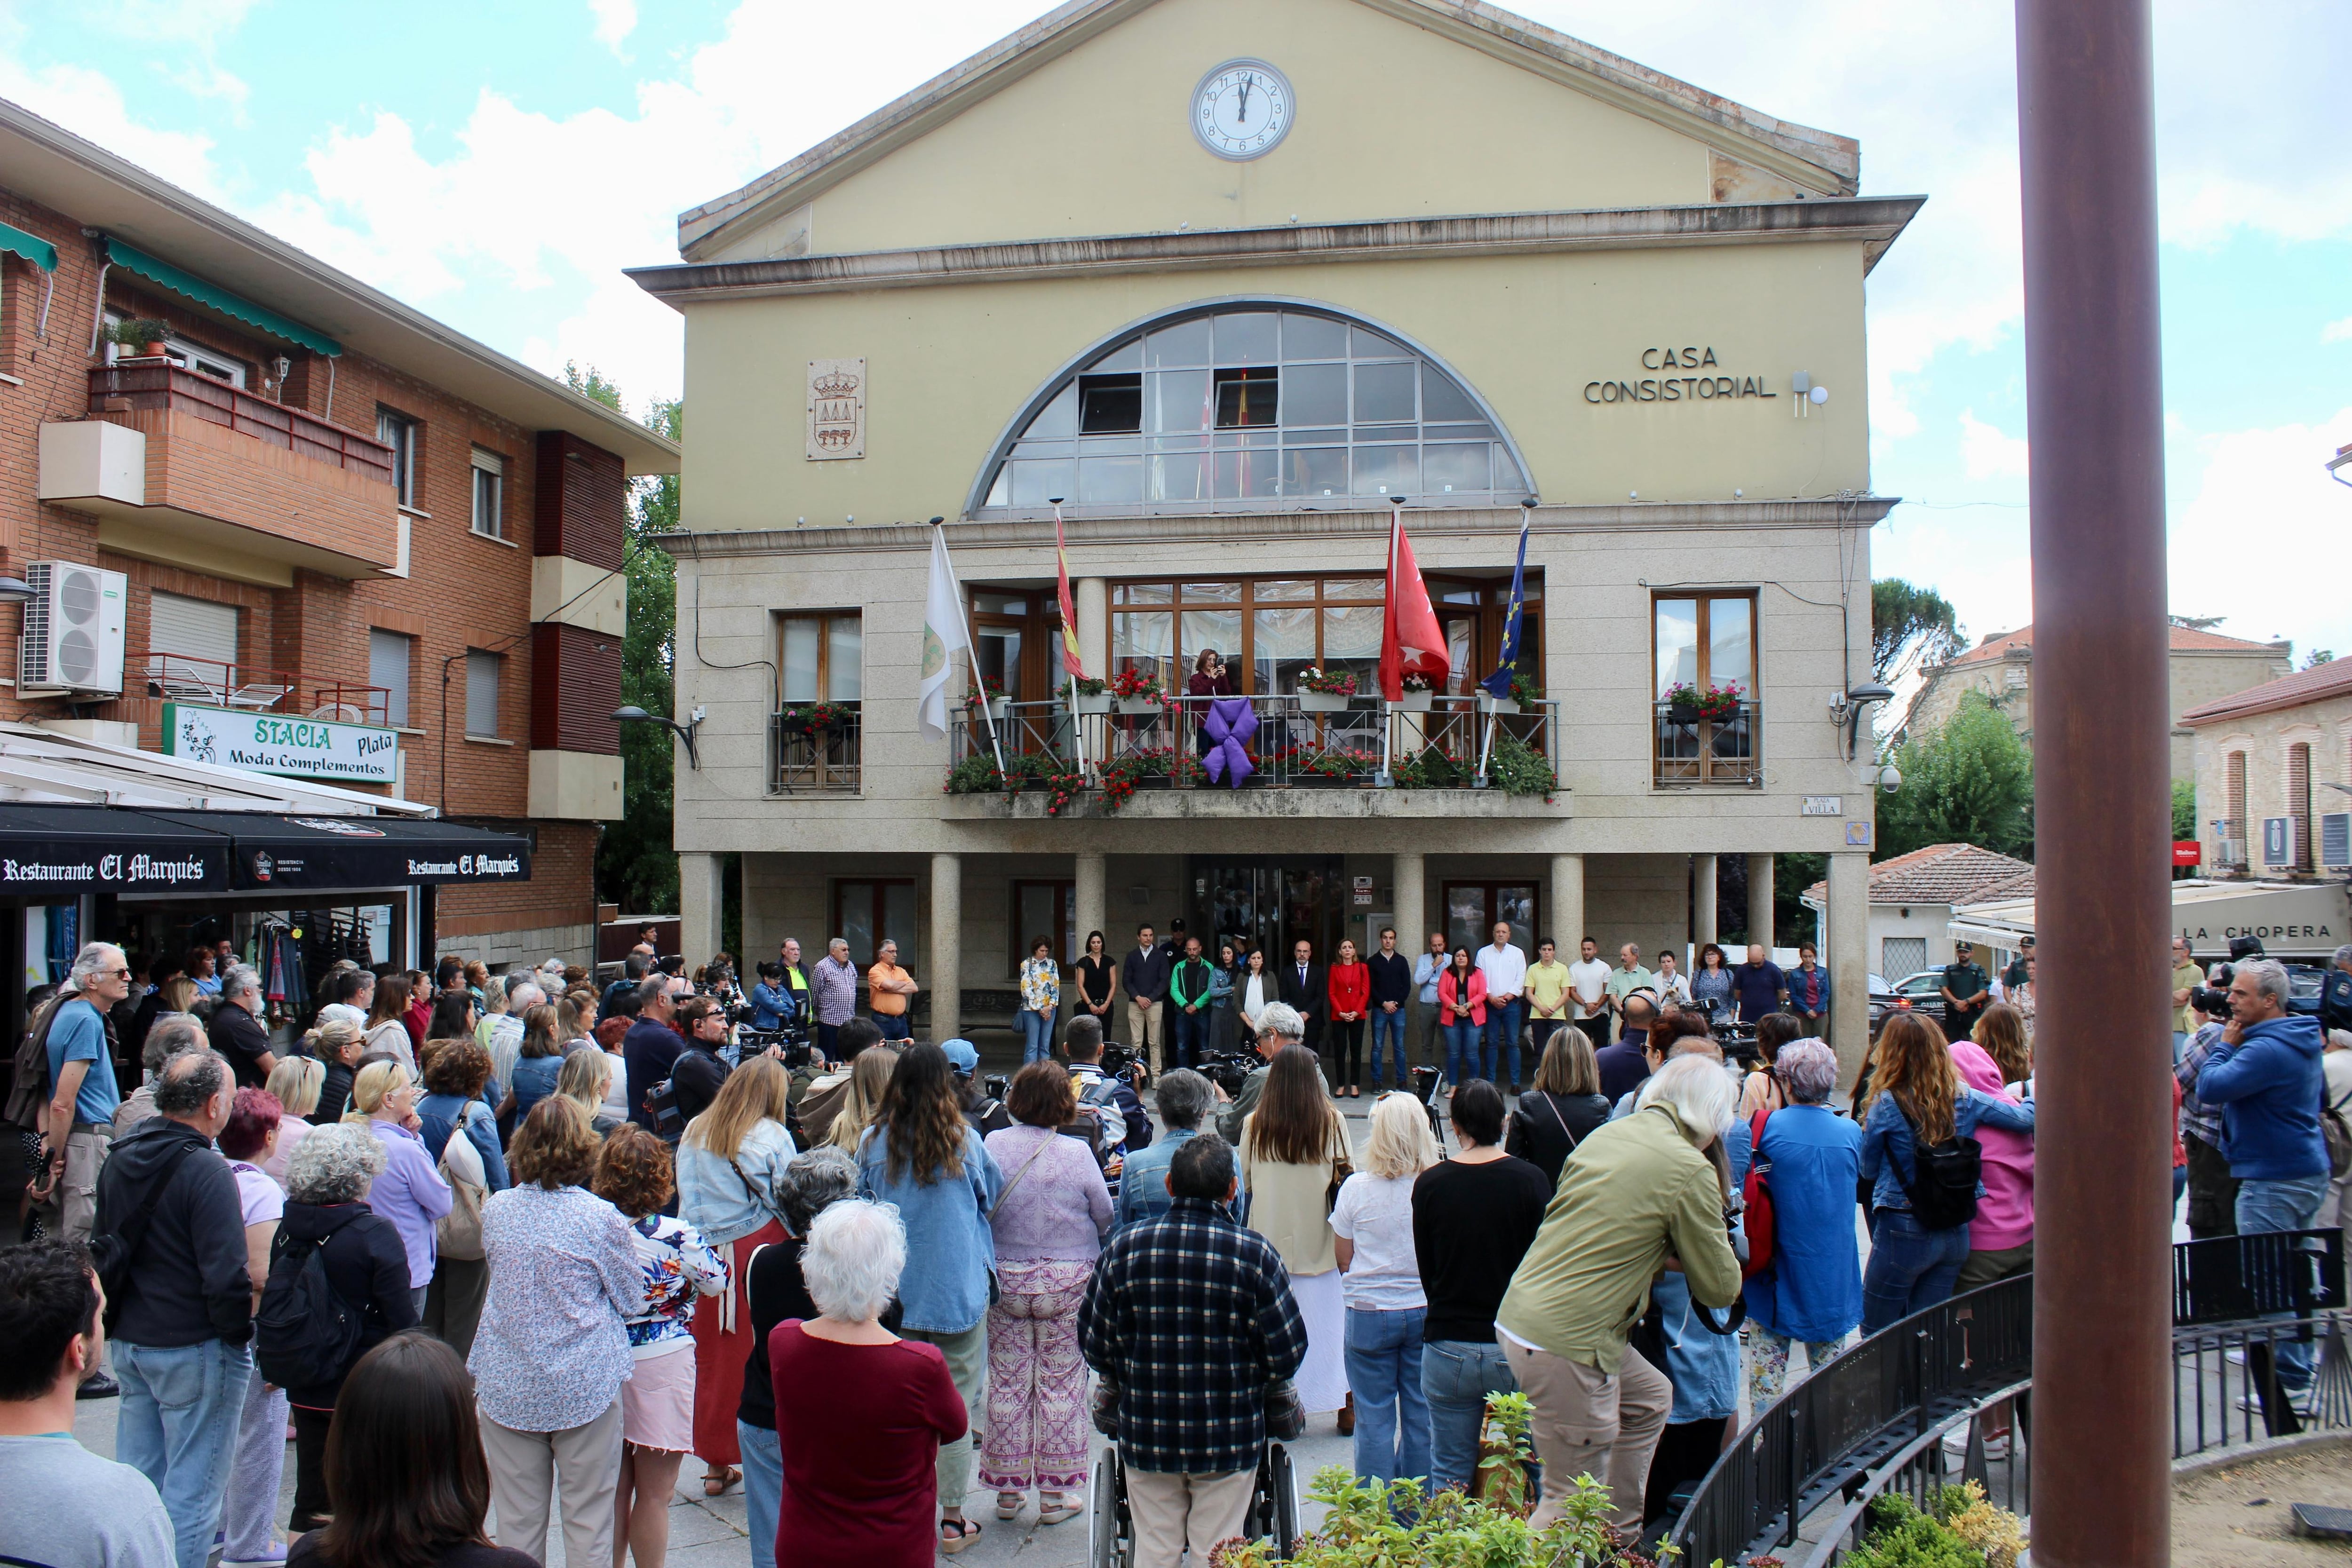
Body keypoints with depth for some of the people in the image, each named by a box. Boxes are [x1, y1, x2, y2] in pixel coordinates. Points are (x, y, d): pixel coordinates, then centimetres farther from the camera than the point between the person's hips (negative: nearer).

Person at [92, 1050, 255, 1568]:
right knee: (192, 1487, 2)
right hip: (193, 1350, -8)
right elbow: (225, 1274, -23)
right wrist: (240, 1334, -9)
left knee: (137, 1473, 19)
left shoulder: (119, 1159, 5)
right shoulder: (205, 1170, -21)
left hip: (128, 1343, 8)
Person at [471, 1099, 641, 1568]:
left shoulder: (495, 1210, -3)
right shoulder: (600, 1218, -13)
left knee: (517, 1520, 13)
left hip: (509, 1387, 3)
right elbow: (632, 1300, -2)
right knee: (588, 1519, 9)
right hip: (584, 1388, -3)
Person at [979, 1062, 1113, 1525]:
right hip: (1067, 1281, -2)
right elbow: (1105, 1215, -4)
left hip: (1004, 1278, 2)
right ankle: (1054, 1492, 16)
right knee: (1060, 1384, 8)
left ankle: (1008, 1489, 22)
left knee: (1007, 1382, 12)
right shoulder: (1076, 1153, -12)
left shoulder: (992, 1146, -8)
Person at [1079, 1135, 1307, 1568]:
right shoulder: (1255, 1253, -13)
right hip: (1229, 1438, -1)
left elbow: (1094, 1344, -2)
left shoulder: (1125, 1247, -8)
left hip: (1146, 1435, 2)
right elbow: (1287, 1353, -9)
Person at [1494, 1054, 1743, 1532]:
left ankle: (1619, 1536, 34)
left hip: (1518, 1316, 9)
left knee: (1650, 1399, 27)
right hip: (1565, 1344, -9)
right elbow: (1721, 1289, -3)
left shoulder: (1604, 1134, 10)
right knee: (1572, 1502, 4)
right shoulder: (1690, 1170, -11)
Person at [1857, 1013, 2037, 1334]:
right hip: (1956, 1234, 5)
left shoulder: (1887, 1105, -14)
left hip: (1904, 1233, -5)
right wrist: (2034, 1098, 27)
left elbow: (1868, 1170, -5)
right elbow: (2027, 1117, 6)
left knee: (1877, 1335, 9)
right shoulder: (1966, 1099, -3)